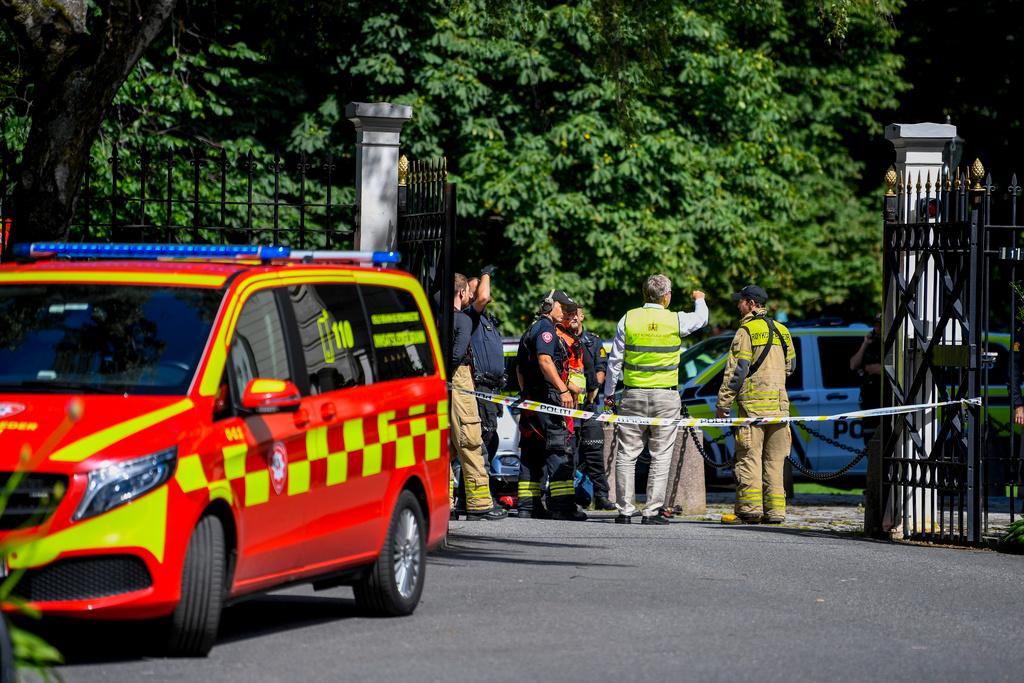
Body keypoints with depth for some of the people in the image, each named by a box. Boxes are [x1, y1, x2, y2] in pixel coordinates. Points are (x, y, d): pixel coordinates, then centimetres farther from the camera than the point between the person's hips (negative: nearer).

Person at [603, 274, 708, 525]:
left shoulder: (628, 319, 0)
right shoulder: (676, 321, -3)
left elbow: (614, 360, 3)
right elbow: (702, 318, 20)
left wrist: (609, 393, 13)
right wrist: (700, 300, 42)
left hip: (633, 395, 1)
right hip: (665, 396, -1)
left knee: (626, 454, 6)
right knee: (660, 456, 3)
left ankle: (625, 510, 5)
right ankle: (652, 511, 0)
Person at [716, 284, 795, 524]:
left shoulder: (747, 330, -6)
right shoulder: (781, 331, 16)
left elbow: (736, 369, -10)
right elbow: (790, 365, 24)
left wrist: (723, 403, -8)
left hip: (753, 403, -6)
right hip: (779, 403, 6)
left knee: (749, 457, -5)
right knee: (774, 460, 8)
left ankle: (749, 509, -9)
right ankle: (775, 511, 6)